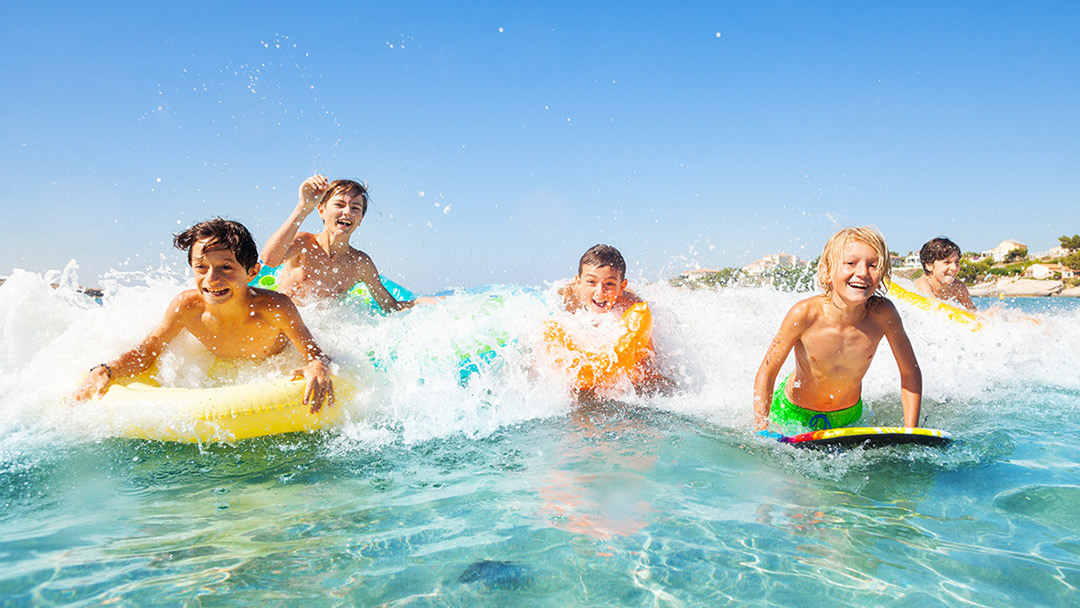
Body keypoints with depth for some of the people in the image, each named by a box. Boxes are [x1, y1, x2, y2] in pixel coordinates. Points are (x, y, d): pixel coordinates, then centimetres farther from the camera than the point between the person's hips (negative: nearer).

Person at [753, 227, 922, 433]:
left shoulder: (882, 314, -25)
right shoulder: (805, 314, -31)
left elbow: (910, 374, -11)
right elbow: (766, 374, -22)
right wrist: (762, 433, -27)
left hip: (848, 416, 3)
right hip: (794, 413, -2)